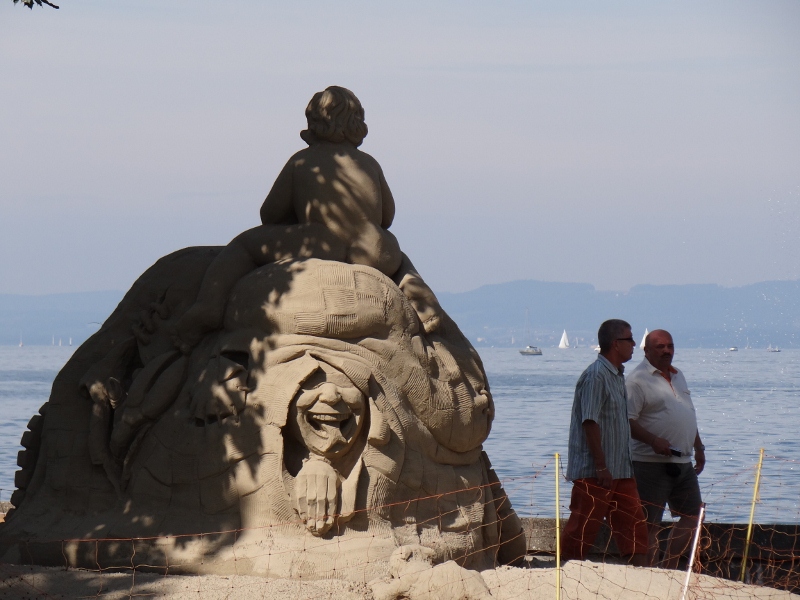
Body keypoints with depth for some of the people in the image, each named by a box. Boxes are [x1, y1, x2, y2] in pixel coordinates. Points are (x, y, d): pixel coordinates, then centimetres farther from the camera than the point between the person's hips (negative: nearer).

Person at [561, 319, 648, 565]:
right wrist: (601, 466, -22)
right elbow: (590, 422, -20)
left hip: (619, 470, 9)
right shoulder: (596, 375, -15)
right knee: (583, 528, -3)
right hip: (594, 471, -9)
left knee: (634, 523, 6)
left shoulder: (617, 375, 14)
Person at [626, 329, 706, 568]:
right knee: (649, 524, -5)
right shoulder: (638, 380, -10)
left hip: (683, 462, 9)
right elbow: (626, 421, -18)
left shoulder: (678, 376, 17)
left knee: (692, 515, 12)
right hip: (651, 463, -9)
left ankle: (670, 569, 21)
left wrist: (699, 447, 22)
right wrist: (653, 440, -27)